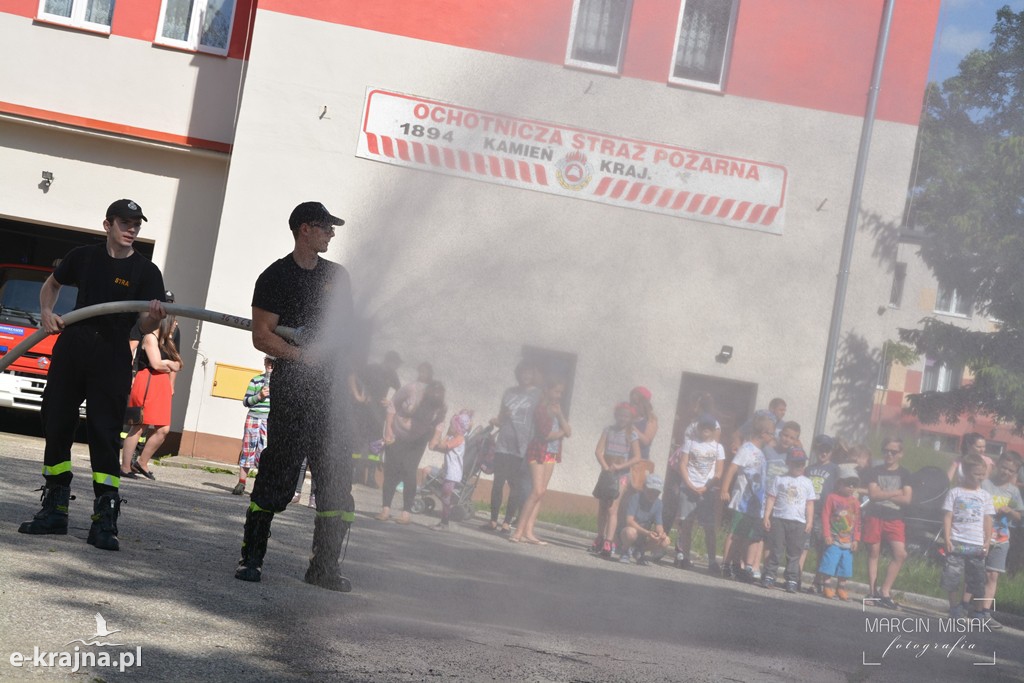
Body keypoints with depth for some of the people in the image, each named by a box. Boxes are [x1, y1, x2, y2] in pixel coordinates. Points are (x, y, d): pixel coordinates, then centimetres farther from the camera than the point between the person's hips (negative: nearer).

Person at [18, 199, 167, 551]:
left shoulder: (146, 271, -2)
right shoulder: (84, 257, 7)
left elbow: (145, 325, -10)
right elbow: (51, 284, 25)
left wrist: (154, 318, -33)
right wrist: (46, 311, 6)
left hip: (112, 359, -3)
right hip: (71, 349, 3)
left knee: (105, 434, -8)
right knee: (56, 426, 7)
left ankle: (104, 521, -7)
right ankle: (54, 510, 19)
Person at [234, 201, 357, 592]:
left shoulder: (337, 276, 18)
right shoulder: (276, 277, 1)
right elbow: (261, 337, -5)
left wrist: (341, 370, 4)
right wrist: (303, 355, -17)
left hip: (330, 388, 5)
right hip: (292, 387, -5)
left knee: (337, 477, 1)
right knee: (278, 473, -6)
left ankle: (324, 566, 7)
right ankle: (251, 556, 5)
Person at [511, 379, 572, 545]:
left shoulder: (558, 410, 15)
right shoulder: (541, 409, -8)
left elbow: (568, 432, 4)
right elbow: (546, 434, -17)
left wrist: (559, 414, -7)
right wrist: (561, 432, 1)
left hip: (551, 455, 7)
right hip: (538, 451, -7)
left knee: (541, 492, 0)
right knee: (537, 491, -15)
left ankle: (528, 531, -2)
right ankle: (519, 531, -15)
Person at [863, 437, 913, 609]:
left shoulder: (904, 474, 9)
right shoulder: (875, 471, 8)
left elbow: (907, 499, -3)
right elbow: (873, 494, -5)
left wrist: (883, 495, -6)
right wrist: (896, 493, -4)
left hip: (895, 519, 0)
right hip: (875, 517, 0)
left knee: (900, 554, -13)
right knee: (873, 552, 1)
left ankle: (885, 592, -8)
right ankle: (872, 591, 8)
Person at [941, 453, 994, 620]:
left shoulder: (985, 495, 8)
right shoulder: (954, 492, 1)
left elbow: (988, 519, 9)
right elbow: (947, 517, -1)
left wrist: (987, 541, 1)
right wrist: (947, 539, -8)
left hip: (977, 545, 3)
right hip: (957, 543, -2)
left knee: (974, 579, 2)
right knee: (953, 576, -3)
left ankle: (965, 604, 11)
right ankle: (955, 607, 7)